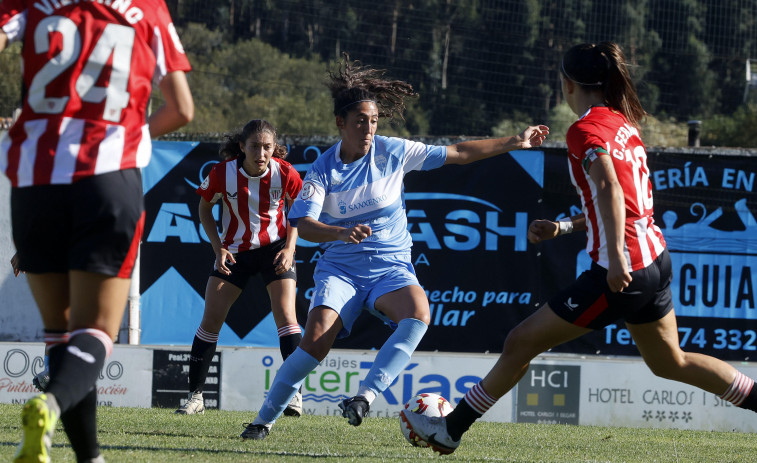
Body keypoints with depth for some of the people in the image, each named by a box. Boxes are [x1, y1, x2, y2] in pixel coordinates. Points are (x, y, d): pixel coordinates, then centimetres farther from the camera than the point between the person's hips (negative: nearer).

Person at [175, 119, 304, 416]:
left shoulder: (285, 174, -18)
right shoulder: (222, 173, -18)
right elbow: (204, 207, 0)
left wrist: (289, 248, -10)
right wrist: (218, 247, -9)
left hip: (275, 248, -1)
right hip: (235, 252, 1)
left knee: (285, 315, -16)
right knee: (211, 319, -3)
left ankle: (295, 393, -12)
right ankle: (195, 396, 6)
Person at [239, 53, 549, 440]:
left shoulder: (392, 152, -2)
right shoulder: (323, 170, -6)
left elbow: (458, 153, 4)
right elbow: (304, 224, -18)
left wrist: (514, 143, 1)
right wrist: (343, 233, -37)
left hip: (391, 266, 1)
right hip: (340, 267, -1)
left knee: (418, 313, -32)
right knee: (316, 340, -22)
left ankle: (366, 395, -35)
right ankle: (265, 419, -5)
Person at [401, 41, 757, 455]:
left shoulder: (587, 129, -11)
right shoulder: (623, 123, 15)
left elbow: (609, 190, -26)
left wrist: (616, 255, -35)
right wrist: (564, 227, 22)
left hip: (621, 271, -9)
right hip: (655, 259, 9)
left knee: (520, 344, 0)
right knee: (670, 363, 24)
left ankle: (450, 429, 6)